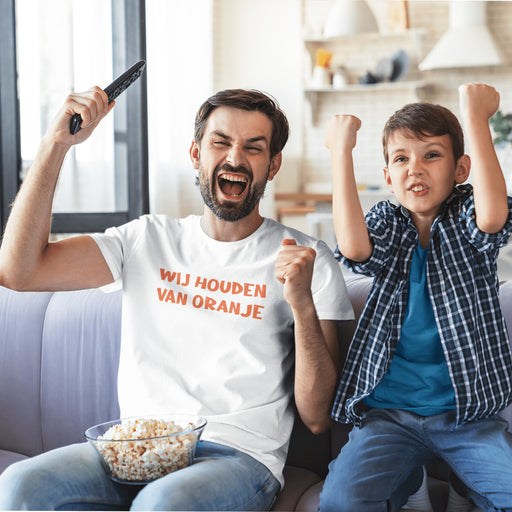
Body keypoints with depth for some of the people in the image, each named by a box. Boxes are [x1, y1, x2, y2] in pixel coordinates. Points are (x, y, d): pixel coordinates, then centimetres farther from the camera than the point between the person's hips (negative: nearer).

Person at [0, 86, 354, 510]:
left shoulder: (306, 259, 4)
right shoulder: (148, 240, 13)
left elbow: (317, 418, 0)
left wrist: (303, 304, -15)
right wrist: (56, 144, -3)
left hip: (239, 456, -3)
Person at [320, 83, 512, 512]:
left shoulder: (467, 223, 1)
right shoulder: (387, 223, 4)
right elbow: (354, 248, -21)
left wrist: (475, 119, -25)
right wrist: (341, 151, -20)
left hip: (466, 411, 0)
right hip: (389, 410, 1)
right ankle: (404, 477, 7)